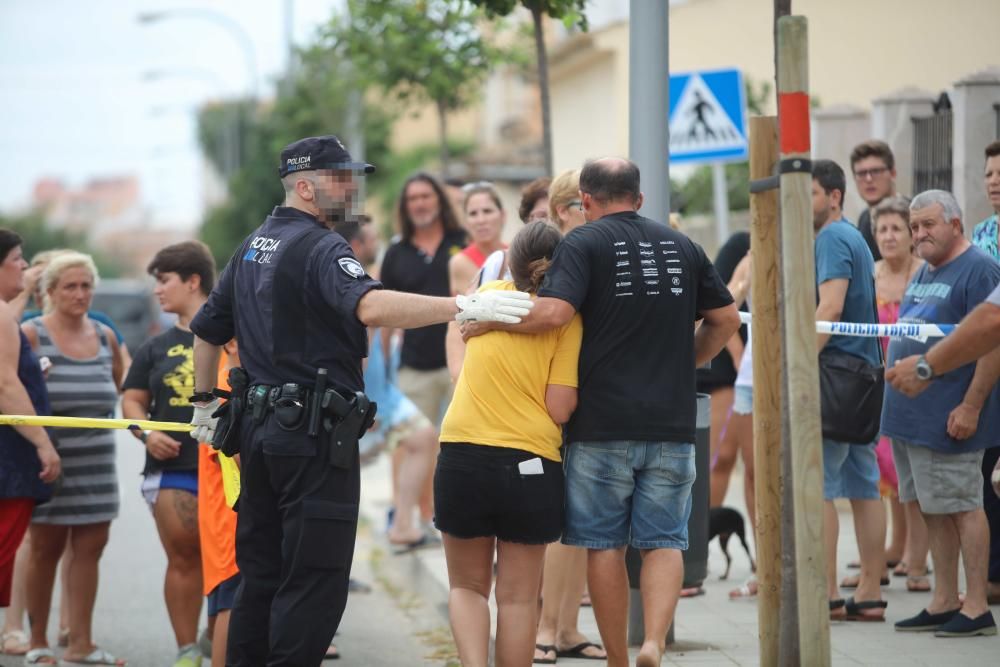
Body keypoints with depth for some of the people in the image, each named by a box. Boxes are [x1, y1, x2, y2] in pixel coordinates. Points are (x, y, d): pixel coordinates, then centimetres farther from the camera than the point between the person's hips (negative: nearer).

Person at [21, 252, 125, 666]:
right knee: (46, 548, 1)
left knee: (90, 547, 2)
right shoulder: (31, 335, -5)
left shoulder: (105, 336, 11)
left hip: (95, 461, 5)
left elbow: (120, 388, 26)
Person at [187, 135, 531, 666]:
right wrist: (464, 306, -38)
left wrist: (204, 403, 35)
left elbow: (208, 329, 25)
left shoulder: (253, 247, 16)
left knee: (261, 575, 14)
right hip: (315, 431, -9)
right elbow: (370, 306, -33)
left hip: (260, 424, 9)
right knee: (315, 581, -6)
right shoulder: (320, 248, -14)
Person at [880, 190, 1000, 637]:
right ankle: (943, 604, 17)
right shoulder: (924, 273, 18)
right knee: (932, 510, 11)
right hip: (909, 415, 9)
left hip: (947, 418, -9)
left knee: (960, 507, -6)